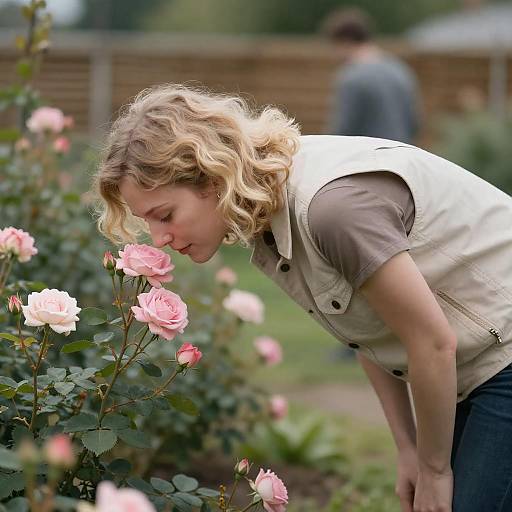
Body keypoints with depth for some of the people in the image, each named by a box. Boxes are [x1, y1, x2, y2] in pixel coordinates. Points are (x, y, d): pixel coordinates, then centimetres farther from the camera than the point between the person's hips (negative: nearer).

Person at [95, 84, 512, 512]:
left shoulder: (331, 203, -29)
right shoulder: (268, 208, -1)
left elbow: (433, 342, -22)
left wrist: (433, 469, -8)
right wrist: (408, 451, 8)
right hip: (473, 375, 8)